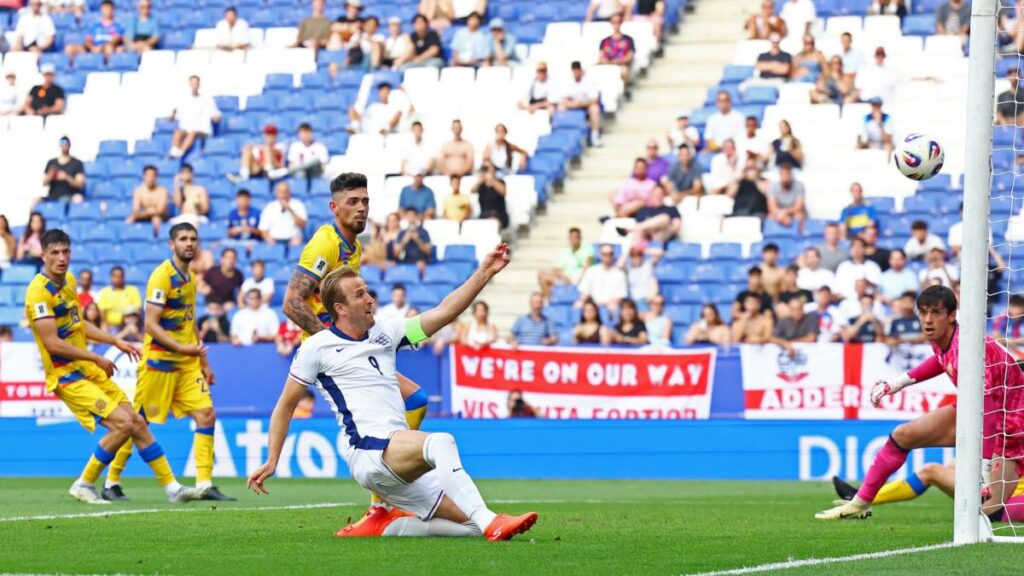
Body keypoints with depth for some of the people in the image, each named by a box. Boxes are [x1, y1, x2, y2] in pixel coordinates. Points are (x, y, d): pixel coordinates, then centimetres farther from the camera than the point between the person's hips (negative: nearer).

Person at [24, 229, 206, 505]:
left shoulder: (68, 280, 11)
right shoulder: (39, 291, -18)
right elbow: (52, 342, -22)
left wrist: (116, 342, 20)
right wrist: (96, 358, -15)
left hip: (90, 370, 9)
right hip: (66, 376, -9)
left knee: (137, 423, 6)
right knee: (122, 424, -18)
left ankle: (172, 488, 12)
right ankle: (84, 485, -5)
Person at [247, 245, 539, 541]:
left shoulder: (385, 333, 19)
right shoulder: (317, 347, 5)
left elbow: (444, 311, 16)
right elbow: (286, 406, 11)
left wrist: (484, 273, 7)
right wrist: (271, 461, 7)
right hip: (367, 450, -7)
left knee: (470, 525, -4)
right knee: (441, 442, -35)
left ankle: (381, 525, 5)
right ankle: (489, 522, -49)